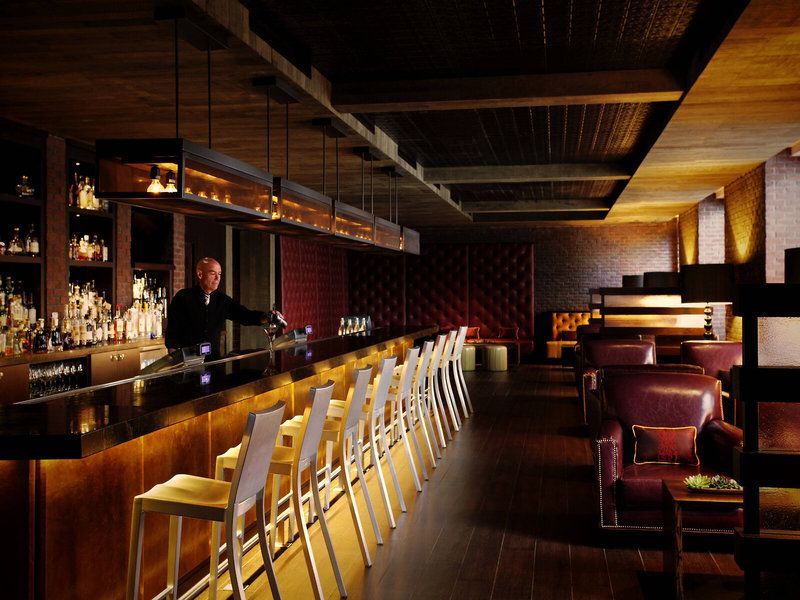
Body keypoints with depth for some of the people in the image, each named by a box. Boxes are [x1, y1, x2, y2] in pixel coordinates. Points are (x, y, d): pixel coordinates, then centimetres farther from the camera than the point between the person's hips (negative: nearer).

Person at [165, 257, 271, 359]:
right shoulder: (183, 297, -3)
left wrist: (267, 317, -23)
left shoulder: (222, 300, 8)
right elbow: (172, 332, -3)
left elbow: (245, 315, -3)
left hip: (213, 359, 4)